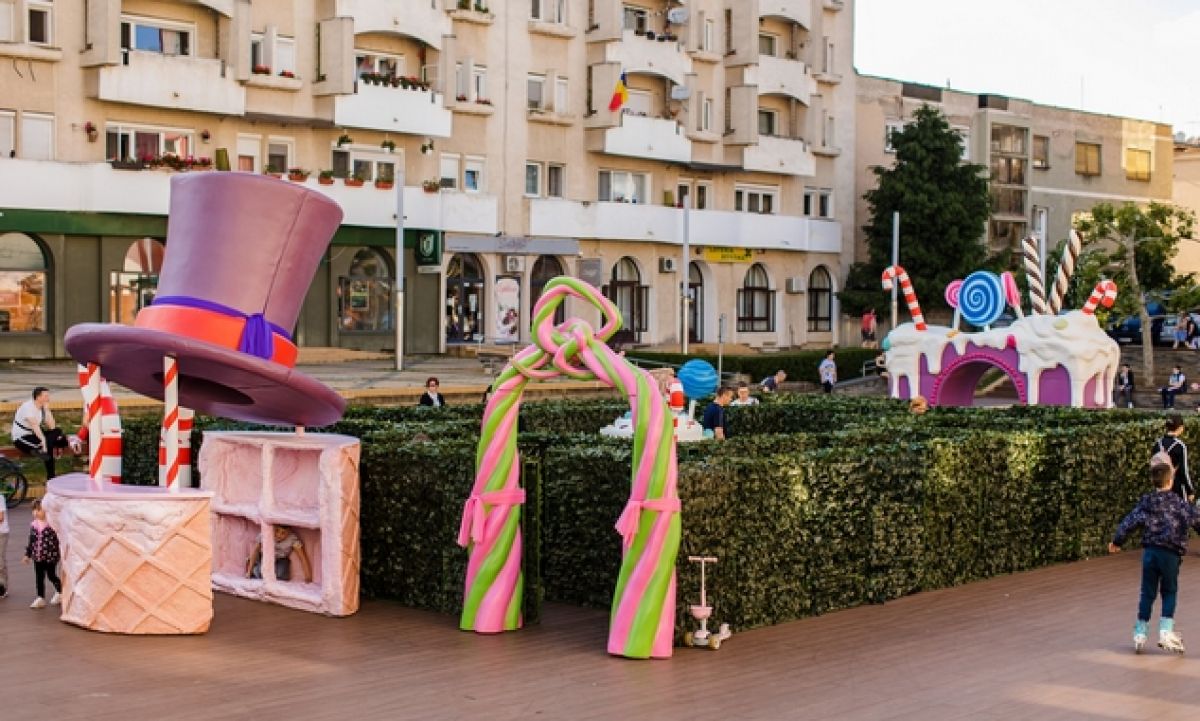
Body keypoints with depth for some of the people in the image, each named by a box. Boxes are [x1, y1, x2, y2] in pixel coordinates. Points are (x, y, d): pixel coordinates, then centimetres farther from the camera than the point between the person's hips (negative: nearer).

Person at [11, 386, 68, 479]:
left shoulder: (43, 407, 5)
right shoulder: (28, 407, -20)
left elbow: (52, 427, -5)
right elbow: (34, 425, -35)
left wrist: (47, 409, -10)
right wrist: (43, 440, -46)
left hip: (34, 435, 9)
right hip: (21, 438, -9)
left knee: (58, 432, -10)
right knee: (48, 443, -31)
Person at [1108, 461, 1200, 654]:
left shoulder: (1146, 502, 2)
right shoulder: (1180, 504, -5)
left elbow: (1129, 522, 3)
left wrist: (1116, 541, 15)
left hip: (1149, 552, 3)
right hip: (1170, 554, -2)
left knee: (1147, 593, 11)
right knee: (1169, 592, 11)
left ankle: (1140, 632, 13)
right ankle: (1166, 631, 0)